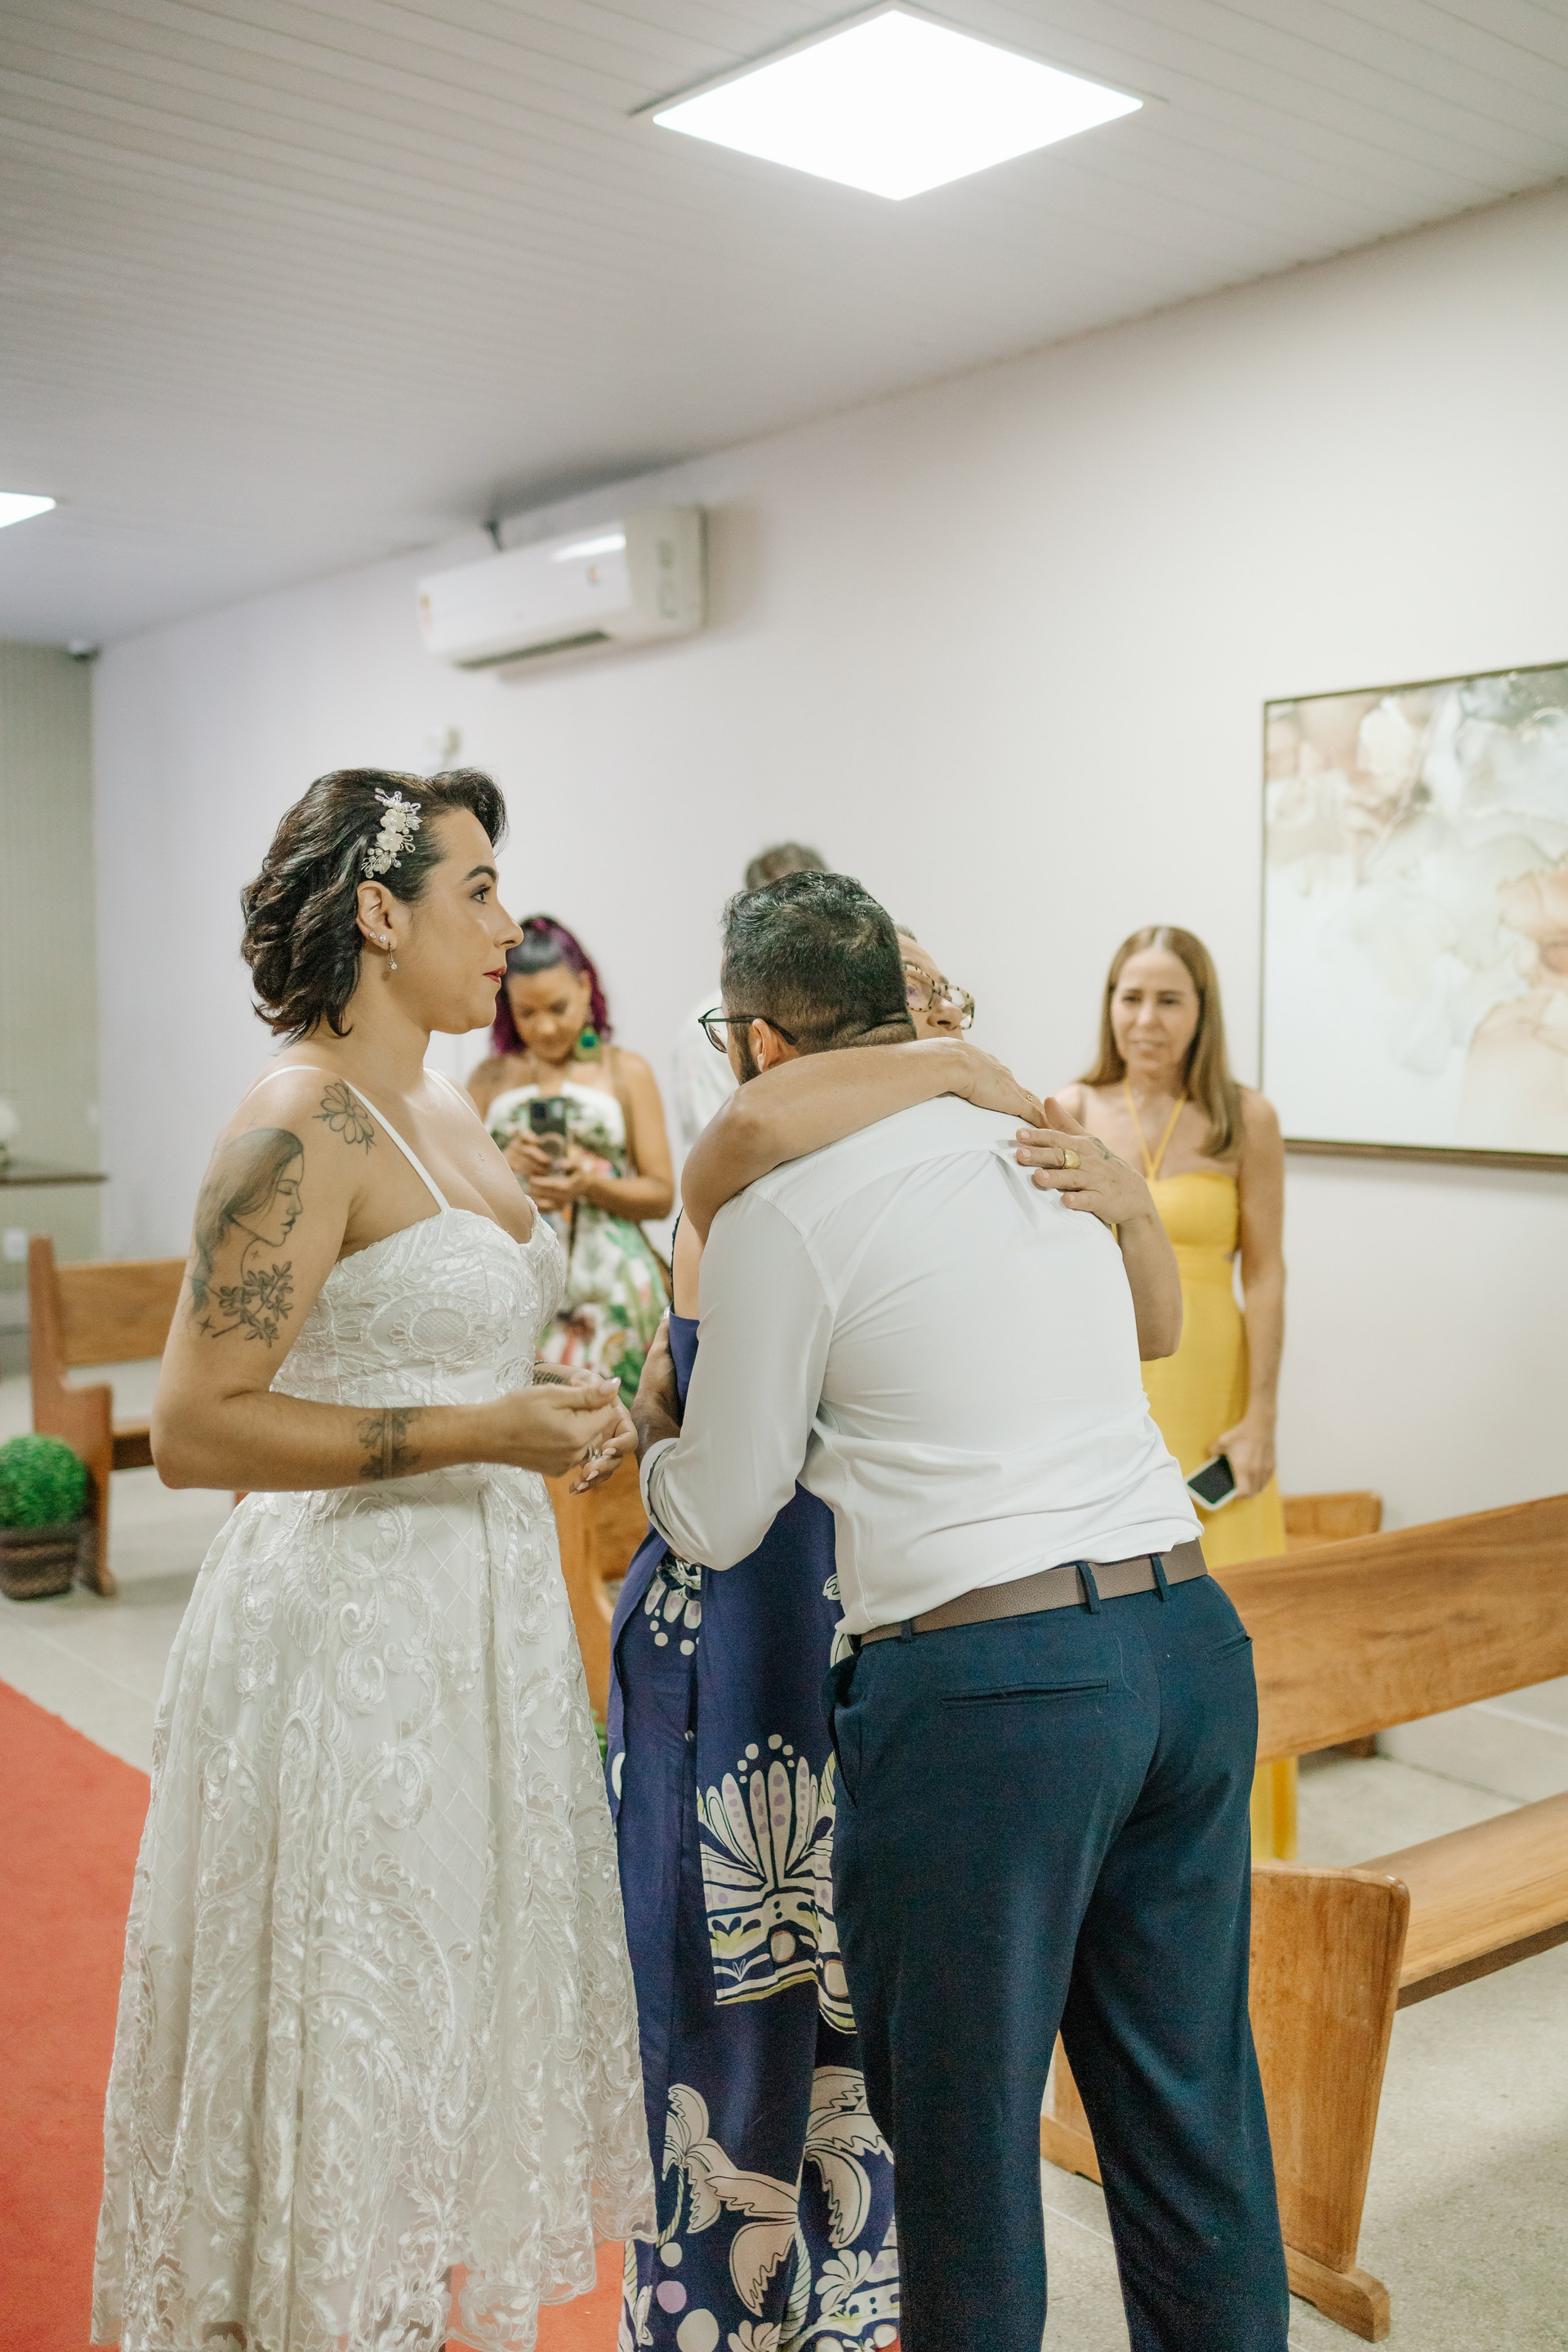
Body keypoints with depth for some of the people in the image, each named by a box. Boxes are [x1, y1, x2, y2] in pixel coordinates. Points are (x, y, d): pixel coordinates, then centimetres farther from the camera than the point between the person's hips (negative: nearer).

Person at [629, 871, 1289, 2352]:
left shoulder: (784, 1206, -5)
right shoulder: (1035, 1139, 13)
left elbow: (715, 1522, 3)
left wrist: (651, 1434, 24)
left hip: (988, 1684, -7)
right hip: (1190, 1634, 7)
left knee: (965, 2120, 12)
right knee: (1190, 2097, 19)